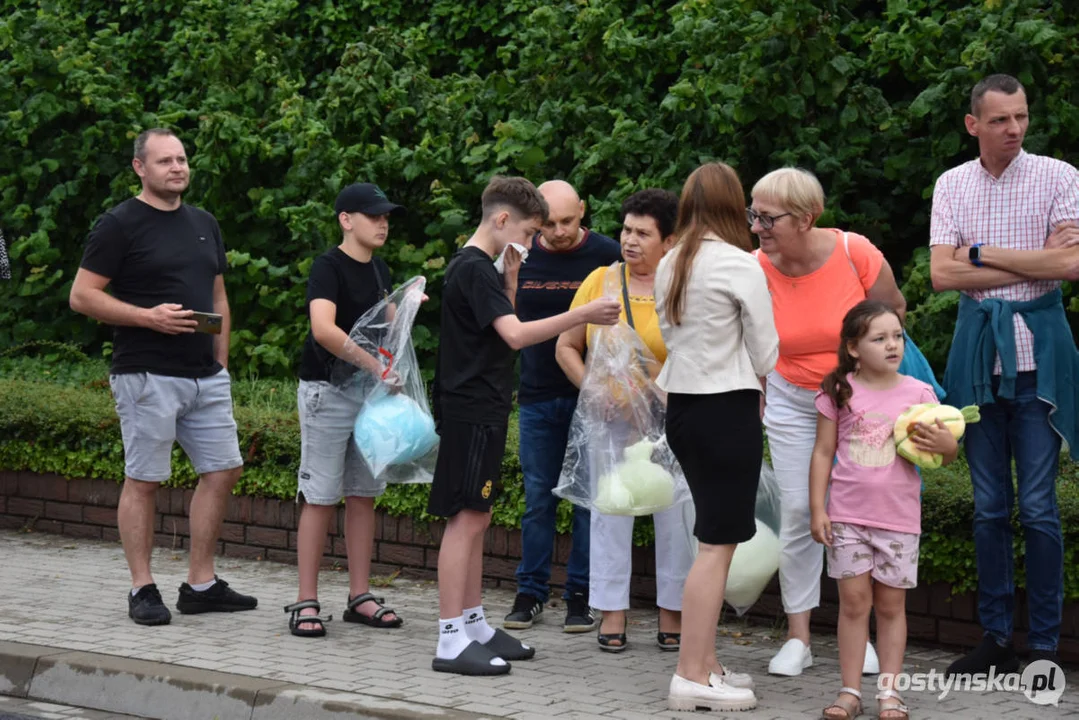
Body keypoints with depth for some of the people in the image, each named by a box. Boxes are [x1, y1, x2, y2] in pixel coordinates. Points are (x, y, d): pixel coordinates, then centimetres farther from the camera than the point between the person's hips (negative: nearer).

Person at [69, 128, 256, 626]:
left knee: (222, 470, 6)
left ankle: (201, 584, 15)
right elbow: (82, 296, -9)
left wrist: (221, 361, 12)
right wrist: (149, 317, -18)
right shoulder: (119, 225, -5)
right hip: (147, 375, -7)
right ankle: (142, 590, 7)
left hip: (206, 377, 7)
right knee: (143, 481, -2)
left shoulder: (203, 224, 16)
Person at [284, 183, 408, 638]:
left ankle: (360, 597, 16)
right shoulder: (329, 267, -13)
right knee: (321, 497, -5)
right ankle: (306, 603, 0)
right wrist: (373, 364, -30)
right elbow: (323, 328, -29)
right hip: (327, 391, -7)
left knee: (363, 496, 9)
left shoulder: (379, 270, 13)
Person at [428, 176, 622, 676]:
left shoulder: (472, 266, 15)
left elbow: (501, 326, 21)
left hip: (482, 411, 10)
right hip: (471, 412, -10)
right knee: (466, 518, -10)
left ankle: (475, 626, 21)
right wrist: (583, 315, -27)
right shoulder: (475, 269, -16)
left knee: (475, 519, 14)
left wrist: (511, 277, 8)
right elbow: (515, 335, -26)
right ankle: (451, 641, -9)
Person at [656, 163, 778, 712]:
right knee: (717, 544, -4)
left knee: (715, 539, 14)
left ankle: (705, 663, 17)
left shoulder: (668, 267, 8)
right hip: (728, 409, -7)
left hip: (682, 404, 7)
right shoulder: (741, 266, -11)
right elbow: (766, 357, -6)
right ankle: (692, 677, -4)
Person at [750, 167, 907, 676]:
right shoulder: (757, 270, -15)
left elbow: (894, 309, -2)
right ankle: (798, 638, 8)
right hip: (793, 401, 1)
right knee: (798, 510, -2)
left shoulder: (854, 253, -20)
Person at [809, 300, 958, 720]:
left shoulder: (918, 394, 0)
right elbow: (823, 452, 2)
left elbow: (949, 454, 6)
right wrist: (817, 508, -2)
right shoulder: (839, 392, -1)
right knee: (854, 600, 1)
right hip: (848, 515, -1)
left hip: (898, 516, 1)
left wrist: (945, 444, -18)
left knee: (891, 605, 6)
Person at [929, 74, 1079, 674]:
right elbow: (942, 274, -2)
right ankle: (997, 639, 15)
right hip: (978, 347, 3)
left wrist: (984, 253, -9)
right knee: (989, 505, 7)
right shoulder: (953, 185, 7)